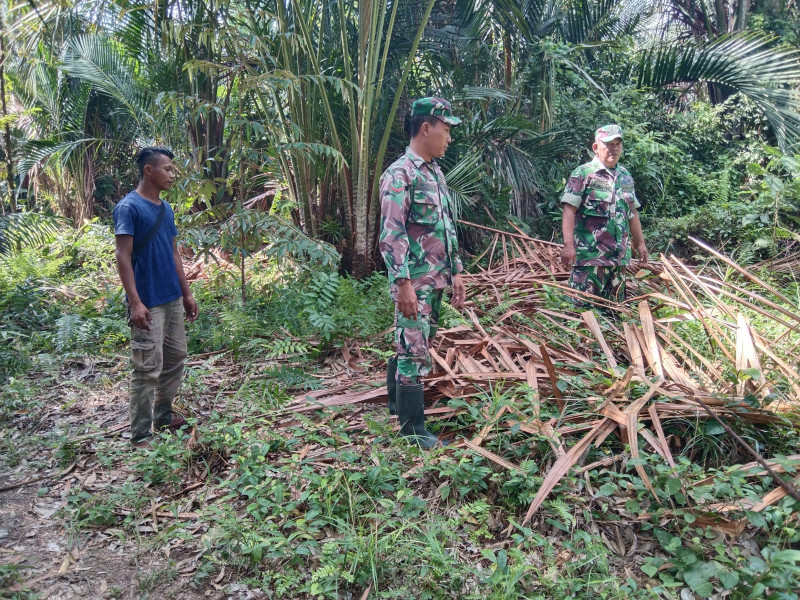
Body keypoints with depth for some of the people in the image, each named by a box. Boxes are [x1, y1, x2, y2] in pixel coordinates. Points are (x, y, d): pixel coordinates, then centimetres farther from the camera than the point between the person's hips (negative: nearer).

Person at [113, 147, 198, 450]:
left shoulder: (166, 208, 12)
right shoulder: (128, 207, -12)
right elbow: (123, 257, -17)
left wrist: (186, 293, 16)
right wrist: (134, 302, -22)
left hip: (172, 299, 8)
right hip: (148, 302, -8)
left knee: (176, 358, 16)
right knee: (148, 368, -5)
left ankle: (164, 416, 31)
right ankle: (140, 436, 6)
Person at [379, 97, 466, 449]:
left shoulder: (435, 174, 15)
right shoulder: (399, 175, -13)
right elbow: (391, 234, -19)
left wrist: (456, 272, 18)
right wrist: (403, 284, -24)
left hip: (436, 279, 9)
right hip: (414, 282, -9)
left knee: (410, 347, 19)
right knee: (414, 353, -4)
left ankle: (396, 404, 36)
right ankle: (412, 431, 6)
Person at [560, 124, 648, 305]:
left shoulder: (625, 176, 15)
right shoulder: (583, 174, -6)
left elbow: (632, 213, 22)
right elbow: (569, 210, -14)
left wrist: (640, 243, 20)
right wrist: (568, 244, -24)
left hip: (619, 255, 7)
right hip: (590, 255, -7)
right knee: (585, 307, -5)